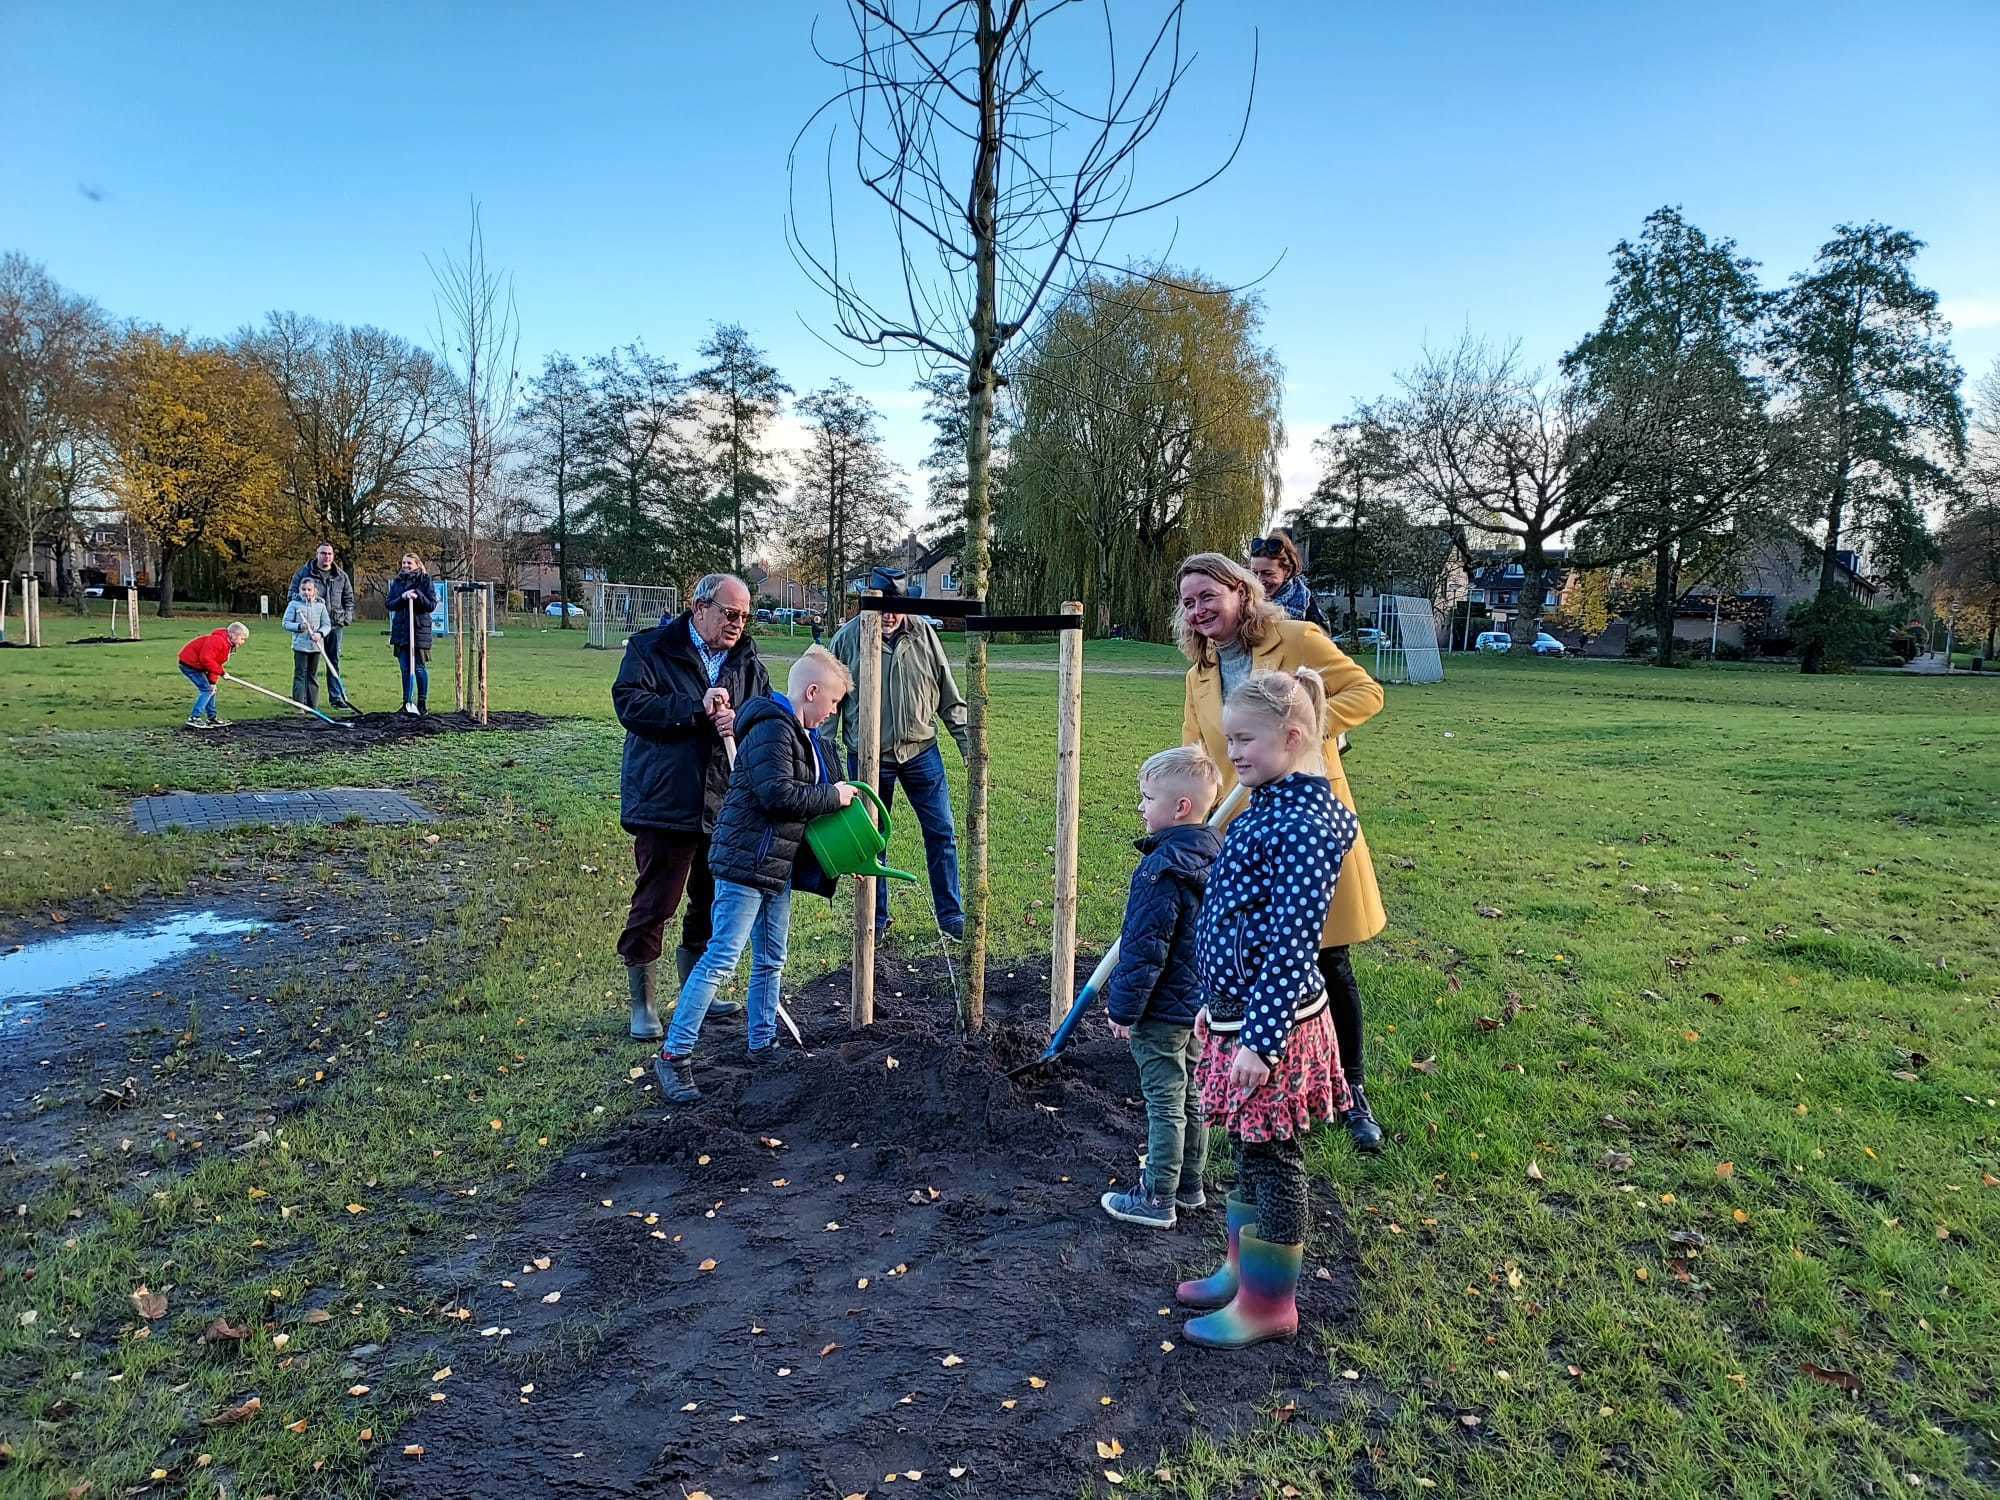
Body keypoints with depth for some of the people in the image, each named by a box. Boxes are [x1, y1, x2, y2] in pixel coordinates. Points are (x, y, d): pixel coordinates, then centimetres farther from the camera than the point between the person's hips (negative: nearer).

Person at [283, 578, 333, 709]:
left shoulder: (320, 606, 6)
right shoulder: (294, 604, 0)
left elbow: (327, 624, 6)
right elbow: (286, 623, -1)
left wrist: (320, 633, -14)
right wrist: (299, 626, -19)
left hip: (316, 646, 3)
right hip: (300, 645, -2)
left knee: (313, 676, 10)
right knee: (300, 675, -1)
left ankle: (313, 705, 16)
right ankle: (299, 704, 2)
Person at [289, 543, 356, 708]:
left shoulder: (341, 576, 11)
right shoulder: (303, 573, 2)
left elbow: (349, 598, 19)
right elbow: (293, 594, 5)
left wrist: (347, 617, 8)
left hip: (335, 624, 3)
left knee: (334, 662, 7)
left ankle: (337, 697, 11)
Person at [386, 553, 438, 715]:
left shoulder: (425, 581, 1)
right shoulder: (397, 582, 12)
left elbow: (432, 605, -4)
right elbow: (390, 604, 5)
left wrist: (418, 596, -19)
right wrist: (402, 597, -12)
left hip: (420, 629, -4)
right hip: (400, 630, 4)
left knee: (419, 668, -2)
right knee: (405, 668, 6)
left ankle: (423, 704, 6)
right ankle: (407, 703, 13)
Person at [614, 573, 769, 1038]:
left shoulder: (747, 661, 9)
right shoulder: (652, 650, -5)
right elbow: (629, 703, -17)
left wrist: (742, 723, -15)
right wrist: (695, 707, -24)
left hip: (726, 804, 6)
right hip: (664, 803, -5)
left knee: (712, 902, 17)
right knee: (655, 903, 0)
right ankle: (642, 1004, 16)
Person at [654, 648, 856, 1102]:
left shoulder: (797, 732, 16)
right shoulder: (771, 729, -17)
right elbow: (778, 795, -26)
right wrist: (833, 796, -15)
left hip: (776, 868, 11)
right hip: (745, 863, -11)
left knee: (771, 960, 17)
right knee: (721, 959, -9)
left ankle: (763, 1044, 30)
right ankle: (673, 1056, -4)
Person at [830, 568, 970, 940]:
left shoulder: (923, 634, -1)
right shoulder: (848, 638, -6)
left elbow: (948, 697, 6)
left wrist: (968, 745, 4)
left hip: (921, 752, 1)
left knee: (942, 834, 4)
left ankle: (951, 916, 18)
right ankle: (876, 919, 24)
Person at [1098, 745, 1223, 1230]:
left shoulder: (1162, 870, -26)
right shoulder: (1215, 857, 2)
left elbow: (1145, 950, -23)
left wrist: (1124, 1009, -13)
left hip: (1163, 1012, -9)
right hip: (1201, 1003, 9)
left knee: (1164, 1104, 3)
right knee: (1193, 1096, 19)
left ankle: (1157, 1200, 16)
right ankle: (1189, 1185, 34)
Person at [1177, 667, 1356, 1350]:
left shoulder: (1302, 825, -21)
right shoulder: (1267, 808, 9)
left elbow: (1291, 943, -23)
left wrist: (1261, 1039, -22)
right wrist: (1219, 1009, 21)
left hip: (1269, 1020, -9)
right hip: (1237, 1009, 9)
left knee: (1271, 1161, 6)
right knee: (1250, 1153, 21)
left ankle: (1268, 1304, 23)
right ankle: (1242, 1268, 38)